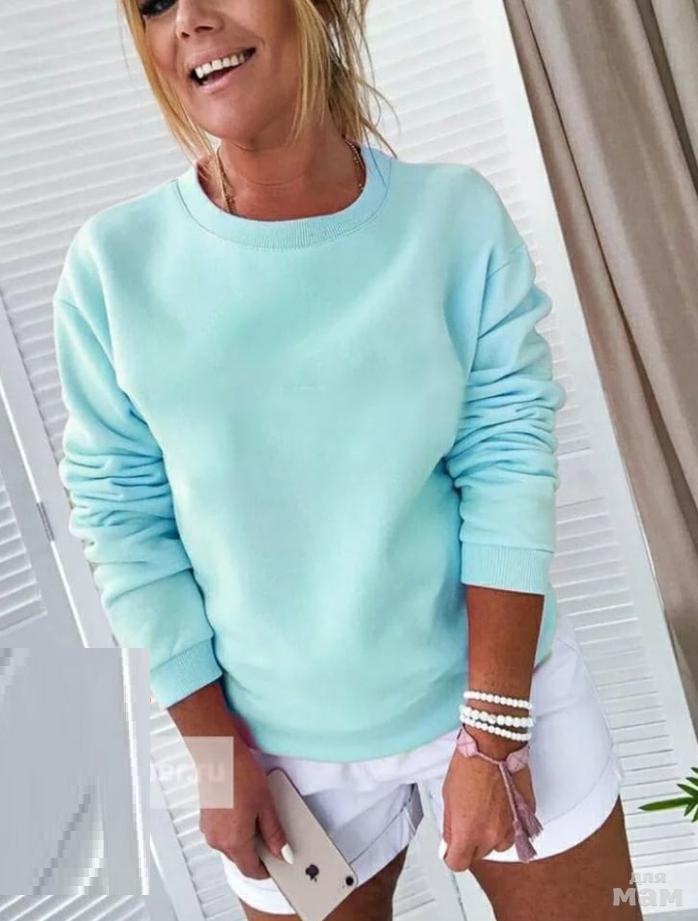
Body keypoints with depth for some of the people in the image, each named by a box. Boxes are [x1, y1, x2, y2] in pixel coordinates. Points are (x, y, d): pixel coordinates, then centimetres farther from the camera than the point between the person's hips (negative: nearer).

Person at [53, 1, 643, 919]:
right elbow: (122, 520, -5)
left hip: (508, 693, 1)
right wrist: (216, 748, -4)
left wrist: (492, 732, -14)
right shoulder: (114, 266, -10)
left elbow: (510, 468, -11)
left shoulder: (456, 215, -10)